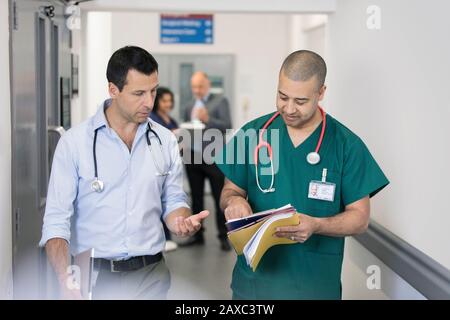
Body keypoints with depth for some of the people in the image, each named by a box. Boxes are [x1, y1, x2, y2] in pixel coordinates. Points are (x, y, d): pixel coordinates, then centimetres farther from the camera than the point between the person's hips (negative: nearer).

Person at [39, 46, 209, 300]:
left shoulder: (165, 140, 1)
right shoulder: (74, 142, -8)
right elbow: (57, 219, -9)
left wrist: (182, 221, -13)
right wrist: (67, 282, -22)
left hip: (152, 276, 3)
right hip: (94, 276, -3)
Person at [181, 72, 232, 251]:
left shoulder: (220, 101, 0)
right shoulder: (189, 107, 16)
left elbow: (227, 127, -10)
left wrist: (208, 119, -23)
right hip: (193, 158, 5)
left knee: (220, 199, -1)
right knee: (196, 199, 10)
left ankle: (224, 237, 4)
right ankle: (197, 235, 18)